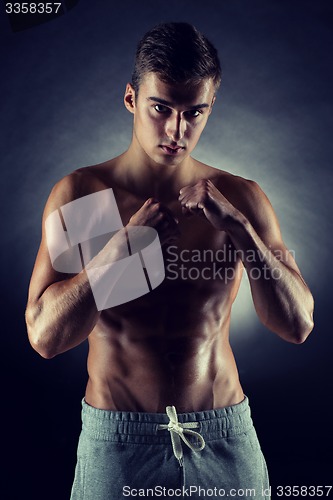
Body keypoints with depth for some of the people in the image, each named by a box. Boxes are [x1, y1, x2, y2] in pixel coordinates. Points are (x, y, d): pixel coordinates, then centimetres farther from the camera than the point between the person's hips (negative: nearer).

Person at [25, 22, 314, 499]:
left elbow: (297, 325, -8)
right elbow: (45, 335, -13)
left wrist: (238, 226, -20)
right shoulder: (79, 193, -7)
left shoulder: (241, 197, -2)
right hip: (116, 441, -1)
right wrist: (124, 243, -23)